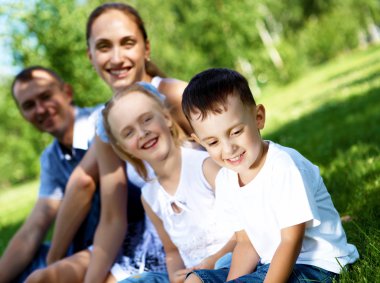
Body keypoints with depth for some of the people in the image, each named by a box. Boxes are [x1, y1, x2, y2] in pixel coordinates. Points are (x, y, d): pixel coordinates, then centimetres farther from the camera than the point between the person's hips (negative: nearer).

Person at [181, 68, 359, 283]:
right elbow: (246, 243, 5)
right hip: (270, 263, 9)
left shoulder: (284, 167, -22)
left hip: (316, 265, -8)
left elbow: (291, 241, -22)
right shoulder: (225, 181, 1)